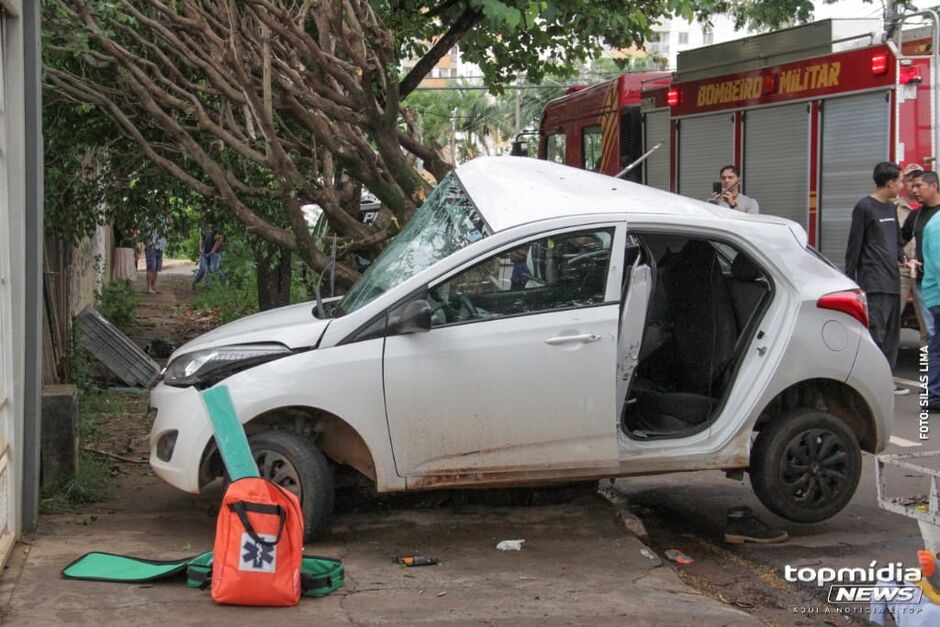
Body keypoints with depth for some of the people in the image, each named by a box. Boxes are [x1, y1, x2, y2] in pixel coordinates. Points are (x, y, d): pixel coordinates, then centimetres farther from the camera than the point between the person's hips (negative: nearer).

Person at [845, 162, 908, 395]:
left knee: (891, 335, 9)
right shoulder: (864, 207, -6)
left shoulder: (891, 208, 18)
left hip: (892, 283, 8)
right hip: (874, 285, -8)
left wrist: (904, 259, 4)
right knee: (875, 333, -12)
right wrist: (850, 283, -9)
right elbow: (854, 248, -7)